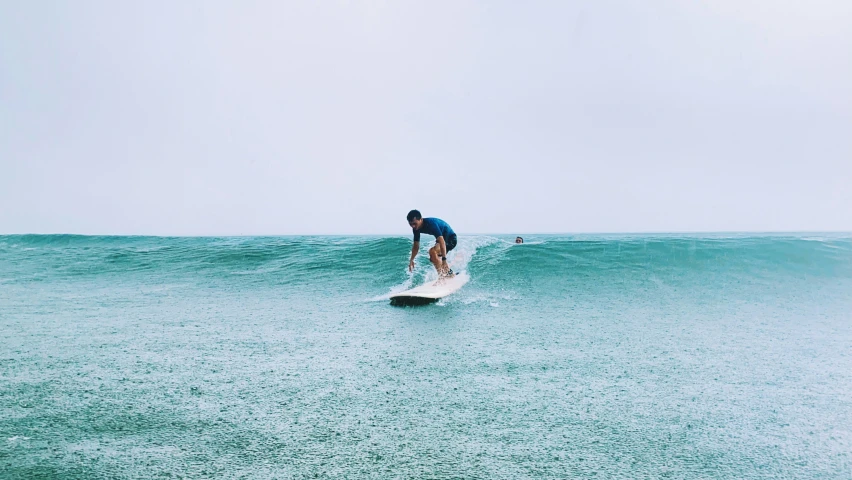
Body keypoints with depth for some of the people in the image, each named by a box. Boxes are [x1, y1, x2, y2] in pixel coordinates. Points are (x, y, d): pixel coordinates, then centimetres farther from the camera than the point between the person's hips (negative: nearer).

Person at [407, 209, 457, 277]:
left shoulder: (430, 223, -33)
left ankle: (442, 275, -20)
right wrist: (411, 260, 0)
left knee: (432, 251, -29)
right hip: (442, 238, 9)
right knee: (433, 259, 13)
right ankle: (449, 272, 32)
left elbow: (442, 241, -40)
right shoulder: (416, 228, -9)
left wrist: (444, 260, -46)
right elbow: (416, 246, 4)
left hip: (450, 239, -9)